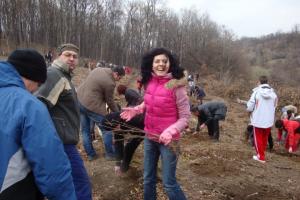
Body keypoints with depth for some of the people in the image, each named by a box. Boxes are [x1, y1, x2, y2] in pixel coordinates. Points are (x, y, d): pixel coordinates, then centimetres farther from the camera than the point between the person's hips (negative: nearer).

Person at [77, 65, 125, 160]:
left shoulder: (98, 69, 8)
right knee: (106, 130, 7)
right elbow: (110, 101, -5)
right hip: (91, 105, -9)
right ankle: (110, 154, 18)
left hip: (78, 100, 9)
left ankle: (90, 154, 28)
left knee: (85, 130, 17)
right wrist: (118, 113, 10)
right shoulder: (110, 83, -15)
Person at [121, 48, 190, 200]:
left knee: (169, 183, 6)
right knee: (148, 178, 21)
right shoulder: (149, 82, -2)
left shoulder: (176, 85, -19)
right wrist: (136, 110, 0)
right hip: (149, 137, 6)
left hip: (168, 140, -5)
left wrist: (171, 131, -30)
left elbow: (185, 117, -16)